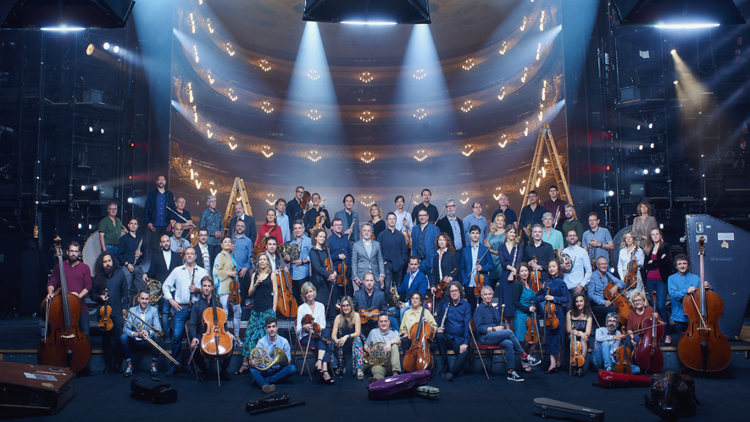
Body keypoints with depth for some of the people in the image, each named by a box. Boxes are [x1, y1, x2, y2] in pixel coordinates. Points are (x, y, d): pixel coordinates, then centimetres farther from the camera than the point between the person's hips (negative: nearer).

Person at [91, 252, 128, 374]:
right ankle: (108, 364, 19)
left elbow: (125, 293, 7)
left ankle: (118, 364, 11)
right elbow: (93, 294, 13)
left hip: (117, 312, -1)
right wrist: (100, 297, -8)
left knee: (119, 338, -3)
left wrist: (124, 308, 1)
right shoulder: (98, 277, 4)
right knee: (105, 339, 7)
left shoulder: (120, 275, 3)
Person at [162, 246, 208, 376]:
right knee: (177, 336, -5)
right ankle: (174, 366, 5)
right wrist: (170, 300, 3)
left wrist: (198, 290, -11)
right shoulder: (177, 271, 13)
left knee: (193, 338, 1)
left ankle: (191, 365, 12)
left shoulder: (202, 272, 10)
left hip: (196, 308, 0)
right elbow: (165, 285, 15)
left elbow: (209, 289, 6)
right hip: (181, 308, 1)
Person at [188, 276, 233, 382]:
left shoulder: (218, 305, 16)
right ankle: (204, 371, -2)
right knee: (195, 347, -33)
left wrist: (227, 332, -5)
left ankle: (224, 370, -9)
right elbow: (193, 325, 1)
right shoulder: (196, 306, 9)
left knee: (231, 340, -29)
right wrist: (194, 337, -19)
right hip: (202, 335, -1)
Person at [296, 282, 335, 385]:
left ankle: (319, 362, -47)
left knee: (327, 331, -35)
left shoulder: (320, 306, 13)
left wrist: (319, 329, -16)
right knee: (326, 344, -32)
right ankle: (324, 371, -40)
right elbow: (298, 329, -1)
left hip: (318, 335, 3)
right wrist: (304, 327, -25)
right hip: (305, 338, -3)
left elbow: (323, 324, 7)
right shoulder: (301, 308, 3)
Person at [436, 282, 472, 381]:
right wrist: (441, 328, -10)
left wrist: (465, 342, -18)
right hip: (448, 338, 3)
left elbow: (467, 325, -6)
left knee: (464, 353, -35)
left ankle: (452, 372, -23)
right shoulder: (446, 305, 13)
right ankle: (445, 365, -19)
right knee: (439, 336, -30)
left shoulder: (466, 306, 3)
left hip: (460, 339, -3)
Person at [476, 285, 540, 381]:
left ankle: (511, 372, -28)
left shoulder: (495, 310, 25)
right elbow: (480, 328, -8)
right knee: (509, 332, -27)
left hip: (497, 336, 6)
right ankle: (524, 356, -17)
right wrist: (494, 329, -17)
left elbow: (500, 325, 23)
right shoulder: (479, 310, 2)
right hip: (485, 338, -6)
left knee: (508, 343, -28)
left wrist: (503, 327, -1)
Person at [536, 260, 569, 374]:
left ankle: (558, 362, 11)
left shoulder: (560, 282, -6)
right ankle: (553, 363, 11)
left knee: (557, 336, 0)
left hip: (556, 312, -6)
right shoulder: (547, 282, 10)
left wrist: (554, 298, -17)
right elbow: (541, 296, 18)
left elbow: (566, 298, -9)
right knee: (549, 336, 6)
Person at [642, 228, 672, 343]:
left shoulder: (666, 246, 3)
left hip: (661, 280, -5)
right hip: (650, 280, 5)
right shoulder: (648, 249, 15)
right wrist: (658, 262, -6)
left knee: (661, 306, -13)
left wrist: (652, 262, -2)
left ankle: (667, 334, -6)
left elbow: (665, 261, -12)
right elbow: (645, 266, 7)